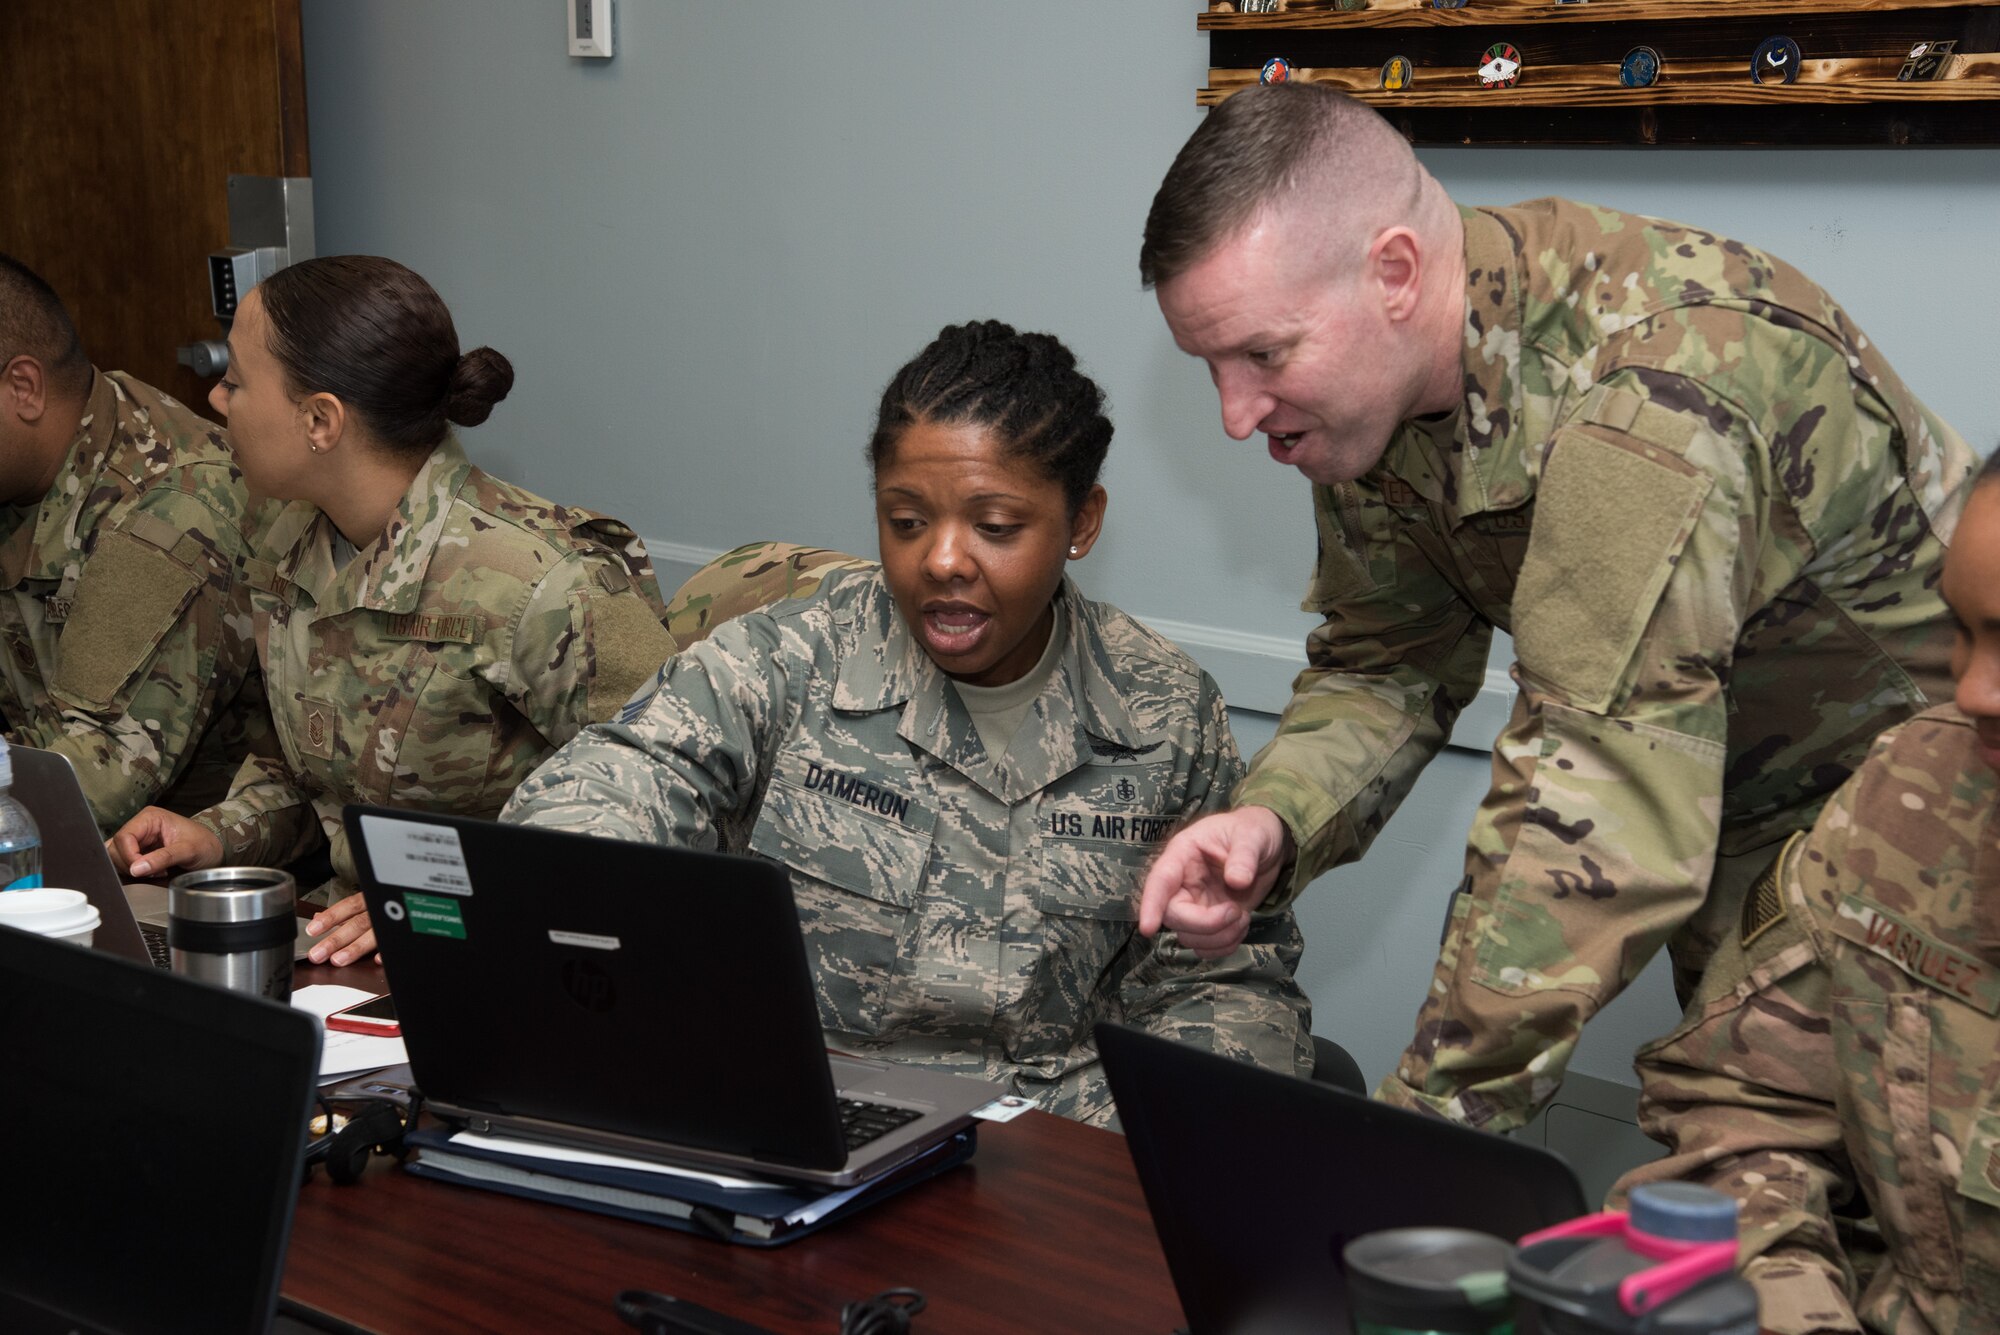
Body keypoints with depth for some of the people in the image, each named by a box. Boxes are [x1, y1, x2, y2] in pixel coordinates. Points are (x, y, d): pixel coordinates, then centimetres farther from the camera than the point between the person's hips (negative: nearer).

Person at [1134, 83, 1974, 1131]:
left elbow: (1597, 821, -40)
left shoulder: (1642, 393, -37)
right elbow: (1390, 663, -1)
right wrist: (1271, 820, -22)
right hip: (1733, 808, 7)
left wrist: (1415, 1128, -38)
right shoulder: (1371, 376, -9)